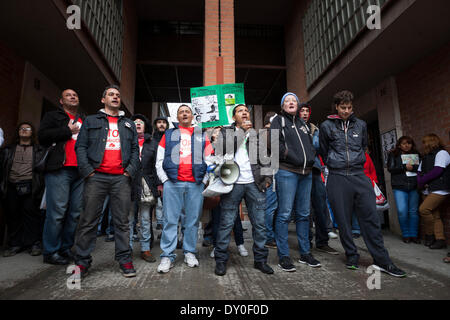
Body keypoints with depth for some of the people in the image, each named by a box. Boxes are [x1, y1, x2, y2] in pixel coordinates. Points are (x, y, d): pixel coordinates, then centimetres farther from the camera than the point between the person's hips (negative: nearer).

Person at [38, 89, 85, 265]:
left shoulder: (85, 120, 25)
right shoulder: (53, 116, 11)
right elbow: (42, 136, -4)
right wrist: (68, 130, -5)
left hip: (80, 171, 5)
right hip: (60, 170, -5)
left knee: (76, 212, 5)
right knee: (57, 211, -6)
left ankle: (66, 248, 15)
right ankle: (51, 252, 5)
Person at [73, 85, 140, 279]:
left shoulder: (129, 124, 21)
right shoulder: (91, 121, 16)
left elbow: (135, 150, 14)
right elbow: (81, 147, 7)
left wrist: (131, 171, -1)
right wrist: (87, 170, -7)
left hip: (121, 178, 1)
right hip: (96, 176, -1)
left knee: (122, 221, 2)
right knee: (88, 220, 1)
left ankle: (124, 259, 9)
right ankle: (82, 261, 12)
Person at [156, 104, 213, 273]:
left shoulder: (201, 136, 16)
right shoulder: (168, 134, 15)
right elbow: (159, 160, 10)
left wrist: (204, 180, 3)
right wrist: (164, 180, 0)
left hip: (196, 184, 1)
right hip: (172, 183, -1)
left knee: (193, 220, 5)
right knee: (170, 220, -1)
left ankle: (190, 252, 18)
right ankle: (167, 256, 7)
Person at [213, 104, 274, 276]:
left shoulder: (256, 135, 19)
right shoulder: (225, 133, 11)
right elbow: (221, 152, -8)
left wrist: (267, 177, 4)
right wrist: (242, 130, -9)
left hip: (254, 184, 3)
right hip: (232, 183, -3)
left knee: (260, 223, 6)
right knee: (226, 223, 0)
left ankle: (260, 259, 19)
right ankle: (221, 259, 13)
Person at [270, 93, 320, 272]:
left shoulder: (302, 123, 23)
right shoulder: (279, 120, 6)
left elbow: (311, 144, 27)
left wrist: (311, 158, 10)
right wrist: (290, 156, -13)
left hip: (306, 173, 6)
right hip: (287, 172, -6)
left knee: (303, 214, 10)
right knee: (285, 213, -7)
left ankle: (305, 253, 21)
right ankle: (283, 256, 1)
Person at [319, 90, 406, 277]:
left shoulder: (360, 125, 12)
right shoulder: (327, 126, 4)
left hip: (359, 175, 2)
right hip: (337, 178, -2)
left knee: (371, 218, -1)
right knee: (343, 220, 3)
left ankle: (382, 261, 8)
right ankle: (352, 257, 17)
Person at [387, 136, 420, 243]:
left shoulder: (416, 154, 15)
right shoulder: (393, 154, 8)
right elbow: (390, 168, -3)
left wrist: (412, 167, -10)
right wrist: (404, 167, -11)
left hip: (414, 186, 2)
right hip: (399, 187, -2)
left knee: (414, 211, 4)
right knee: (402, 211, -7)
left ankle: (414, 235, 15)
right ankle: (406, 235, 8)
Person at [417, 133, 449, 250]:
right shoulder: (425, 157, 19)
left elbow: (437, 171, -16)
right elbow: (419, 172, 15)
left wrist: (423, 180, -9)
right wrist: (420, 182, -5)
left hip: (439, 190, -8)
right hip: (427, 191, 8)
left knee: (423, 209, -18)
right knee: (435, 216, 6)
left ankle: (430, 235, -3)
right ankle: (440, 240, 11)